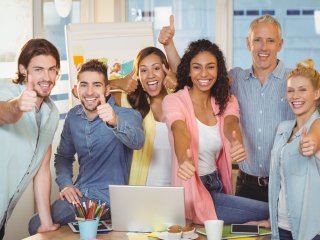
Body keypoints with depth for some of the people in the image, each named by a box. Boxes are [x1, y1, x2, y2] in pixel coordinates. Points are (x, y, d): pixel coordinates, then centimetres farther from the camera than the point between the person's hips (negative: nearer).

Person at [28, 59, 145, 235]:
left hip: (109, 199, -6)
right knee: (36, 226, -11)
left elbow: (137, 141, -36)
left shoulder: (126, 115, -12)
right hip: (79, 194, 6)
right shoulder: (73, 116, 5)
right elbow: (63, 156, 19)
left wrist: (115, 122, -56)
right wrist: (65, 184, 0)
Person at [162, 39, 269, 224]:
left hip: (217, 185, 6)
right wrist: (184, 161, -52)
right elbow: (180, 132, -29)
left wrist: (237, 145, -43)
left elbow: (230, 124, -19)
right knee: (264, 211, -14)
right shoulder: (174, 101, -9)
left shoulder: (227, 101, 4)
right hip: (191, 190, -5)